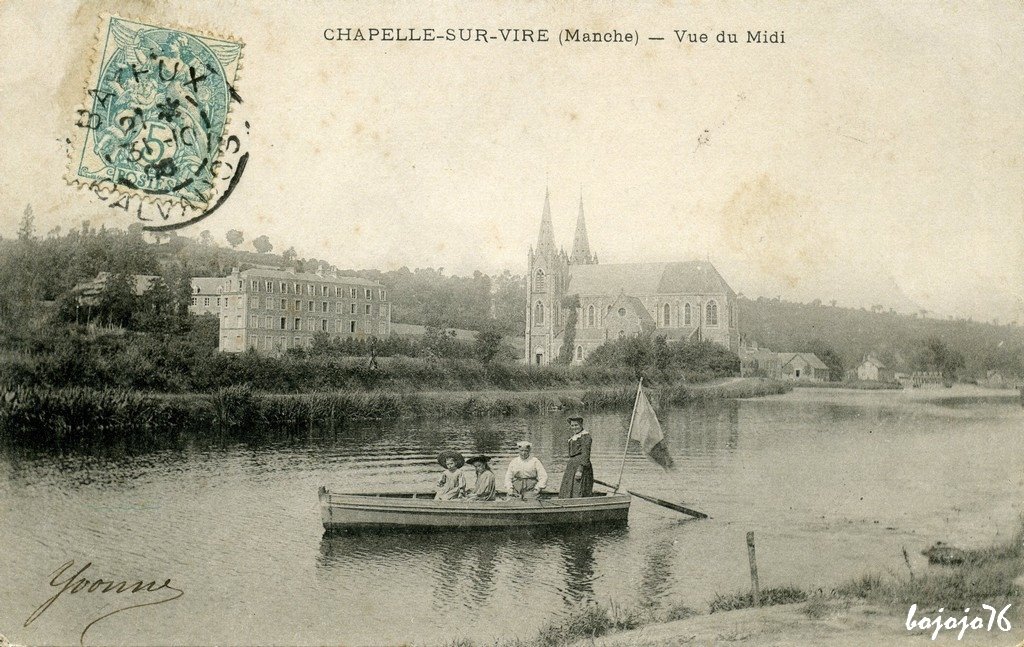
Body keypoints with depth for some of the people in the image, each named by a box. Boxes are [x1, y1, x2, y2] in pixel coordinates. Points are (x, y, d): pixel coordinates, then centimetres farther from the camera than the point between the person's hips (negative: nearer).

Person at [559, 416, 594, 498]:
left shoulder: (585, 436, -11)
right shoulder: (574, 436, 18)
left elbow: (585, 454, -18)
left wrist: (580, 470, -25)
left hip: (580, 465, -10)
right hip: (572, 466, 10)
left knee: (578, 493, -12)